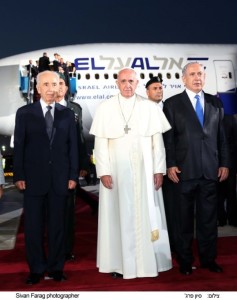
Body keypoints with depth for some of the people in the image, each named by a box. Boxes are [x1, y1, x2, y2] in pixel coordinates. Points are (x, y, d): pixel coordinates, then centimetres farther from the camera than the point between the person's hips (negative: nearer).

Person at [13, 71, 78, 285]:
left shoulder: (67, 114, 8)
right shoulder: (24, 113, 4)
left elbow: (73, 146, 6)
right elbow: (19, 146, 1)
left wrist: (73, 175, 0)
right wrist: (19, 175, -5)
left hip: (60, 178, 1)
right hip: (34, 178, -1)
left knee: (57, 225, 8)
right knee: (33, 226, 5)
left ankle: (56, 268, 20)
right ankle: (36, 269, 18)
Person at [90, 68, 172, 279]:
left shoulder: (150, 107, 2)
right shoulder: (105, 108, 1)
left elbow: (158, 141, 2)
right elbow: (100, 142, -1)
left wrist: (159, 170, -3)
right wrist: (103, 172, -8)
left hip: (144, 171, 1)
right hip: (116, 171, 0)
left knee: (146, 214, 5)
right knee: (118, 215, 4)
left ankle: (148, 261, 16)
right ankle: (119, 263, 13)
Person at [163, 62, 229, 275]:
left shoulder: (215, 103, 12)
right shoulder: (172, 104, 3)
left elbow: (221, 136, 11)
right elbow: (168, 137, -1)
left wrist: (224, 163, 5)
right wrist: (170, 165, -8)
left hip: (210, 170, 3)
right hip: (185, 170, -2)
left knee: (209, 217, 8)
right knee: (185, 218, 7)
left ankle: (208, 258, 22)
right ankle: (185, 260, 19)